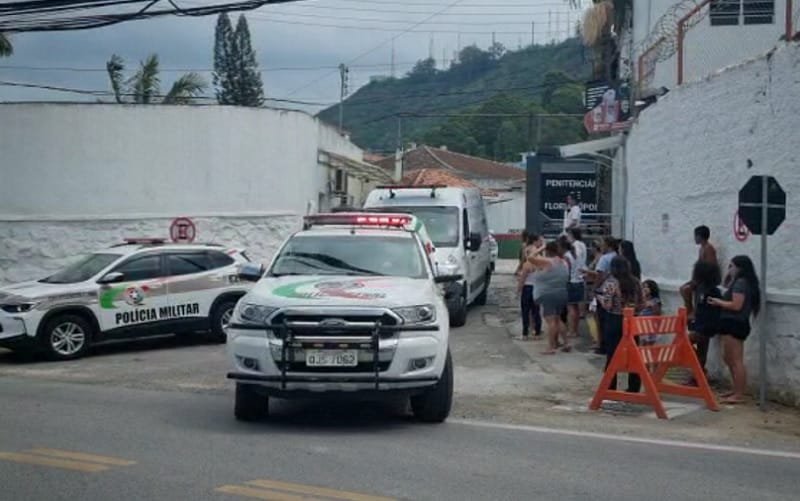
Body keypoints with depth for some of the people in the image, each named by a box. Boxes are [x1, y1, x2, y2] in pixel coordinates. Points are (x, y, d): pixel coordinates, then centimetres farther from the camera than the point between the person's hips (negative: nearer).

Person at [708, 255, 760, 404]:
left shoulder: (740, 283, -14)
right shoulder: (738, 282, 19)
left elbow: (736, 306, -19)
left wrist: (718, 302, -11)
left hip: (735, 325, -11)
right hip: (733, 325, 11)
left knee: (736, 361, -8)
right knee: (728, 358, 18)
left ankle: (739, 395, -6)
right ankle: (737, 391, 23)